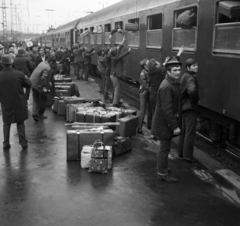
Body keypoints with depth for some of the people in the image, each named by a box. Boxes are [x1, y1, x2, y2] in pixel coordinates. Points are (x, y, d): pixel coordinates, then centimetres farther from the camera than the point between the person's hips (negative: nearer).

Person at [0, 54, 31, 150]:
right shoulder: (19, 74, -13)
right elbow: (28, 85, -1)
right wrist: (26, 78, 18)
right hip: (19, 103, 0)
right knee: (20, 123, 14)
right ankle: (23, 143, 16)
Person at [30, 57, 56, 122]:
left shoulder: (42, 63, 8)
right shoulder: (48, 68, -22)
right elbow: (44, 78, -31)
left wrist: (48, 83, 19)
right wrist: (44, 87, -20)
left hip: (33, 83, 9)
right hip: (39, 85, -9)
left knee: (35, 100, 16)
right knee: (42, 100, 10)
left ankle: (35, 114, 8)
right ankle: (40, 115, 21)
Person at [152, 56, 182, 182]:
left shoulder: (173, 83, 8)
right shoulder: (166, 87, -25)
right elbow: (166, 110, -27)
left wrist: (175, 124, 16)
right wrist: (175, 126, -23)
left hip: (167, 123, 10)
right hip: (164, 124, -10)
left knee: (165, 147, 22)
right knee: (165, 148, 3)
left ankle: (162, 167, 39)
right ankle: (162, 173, 17)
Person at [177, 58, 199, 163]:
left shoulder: (184, 76, 10)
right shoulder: (191, 78, -20)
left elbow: (182, 90, 24)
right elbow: (192, 91, -40)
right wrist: (195, 99, -21)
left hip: (183, 106, 9)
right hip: (190, 108, -9)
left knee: (183, 131, 19)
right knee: (190, 133, 1)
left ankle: (181, 152, 30)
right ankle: (187, 155, 9)